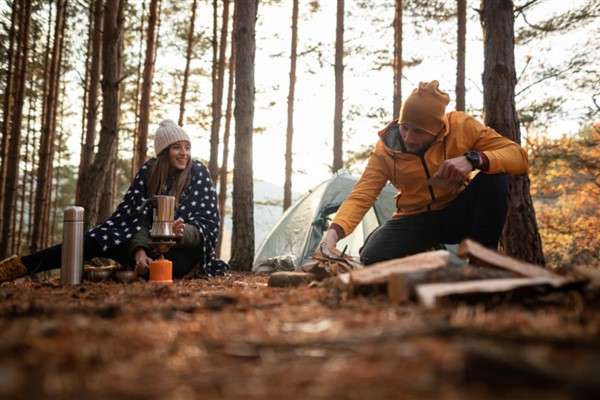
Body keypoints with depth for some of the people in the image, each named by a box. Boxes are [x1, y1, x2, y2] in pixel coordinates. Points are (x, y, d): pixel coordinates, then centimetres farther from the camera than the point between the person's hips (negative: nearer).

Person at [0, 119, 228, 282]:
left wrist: (182, 232, -37)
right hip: (151, 242, 2)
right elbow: (139, 217, -10)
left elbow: (207, 224, -14)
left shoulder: (199, 174, -10)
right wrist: (139, 251, -30)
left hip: (185, 247, -2)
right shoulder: (148, 172, -2)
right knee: (96, 242, -17)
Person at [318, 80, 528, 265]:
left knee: (496, 179, -29)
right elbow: (360, 197, -18)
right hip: (415, 221, 1)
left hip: (457, 214, -1)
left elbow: (519, 156, -19)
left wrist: (473, 159, -39)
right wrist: (333, 233, -37)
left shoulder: (461, 126, -17)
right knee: (372, 258, -27)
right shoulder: (386, 149, -14)